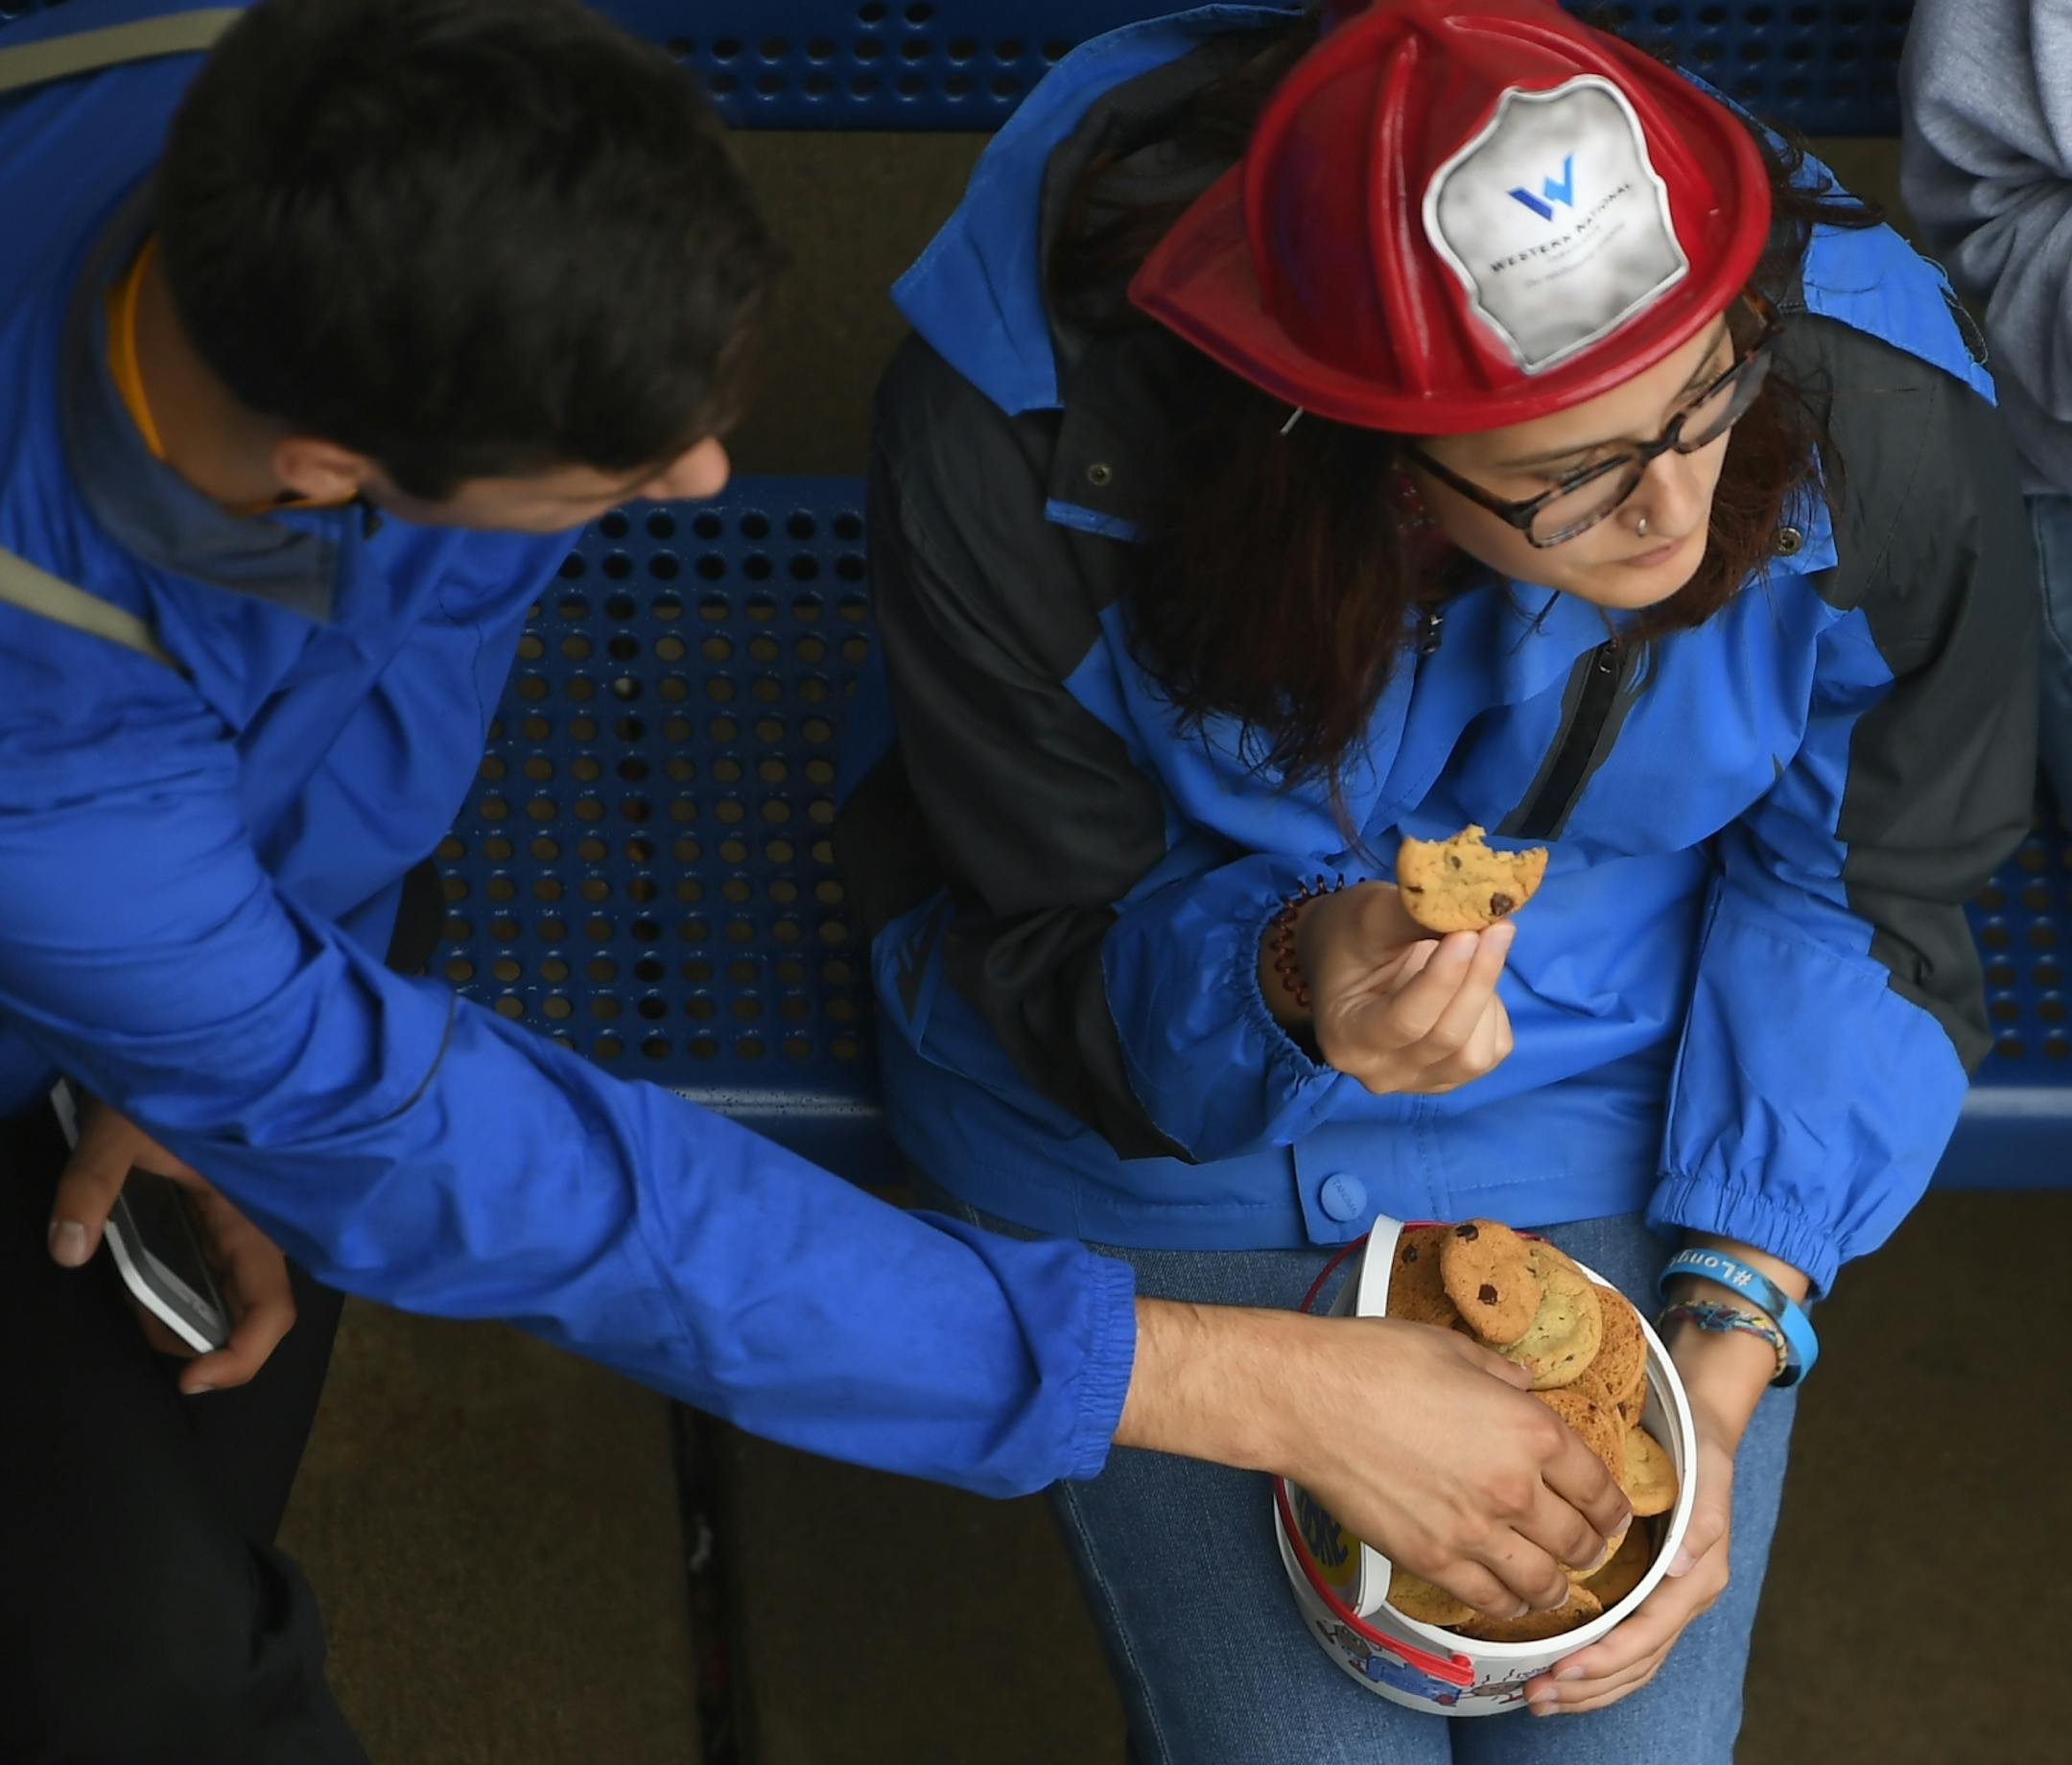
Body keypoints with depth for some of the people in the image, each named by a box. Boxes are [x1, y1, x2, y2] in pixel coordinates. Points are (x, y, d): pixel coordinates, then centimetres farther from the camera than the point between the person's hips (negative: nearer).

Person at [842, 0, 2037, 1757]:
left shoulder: (1876, 430, -26)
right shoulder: (1018, 448, -31)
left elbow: (1861, 907, -7)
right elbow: (1053, 954, -16)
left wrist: (1725, 1365, -14)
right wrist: (1284, 985, -40)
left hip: (1618, 1093, 1)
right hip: (1165, 1093, -1)